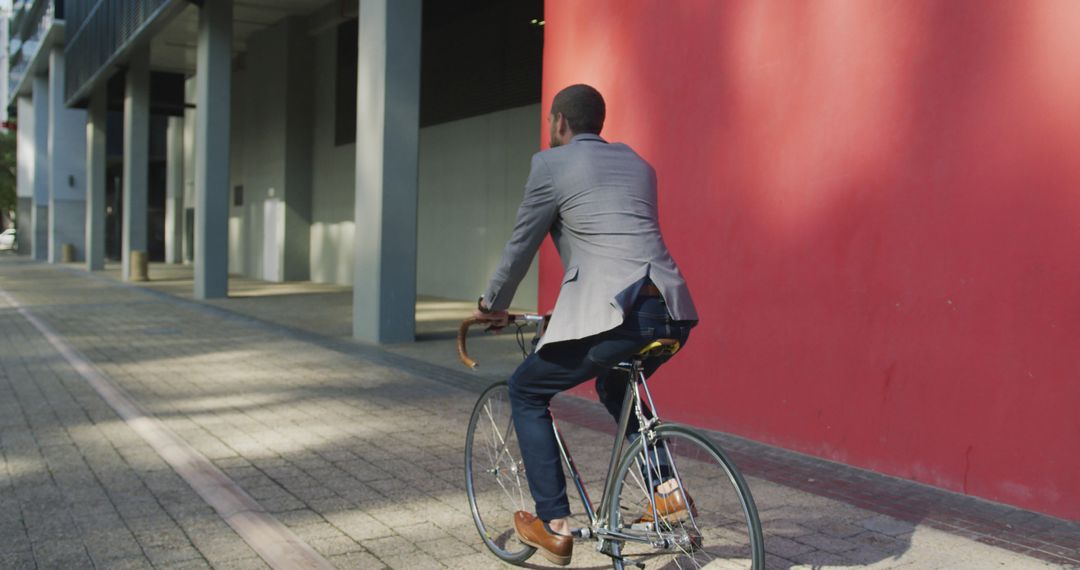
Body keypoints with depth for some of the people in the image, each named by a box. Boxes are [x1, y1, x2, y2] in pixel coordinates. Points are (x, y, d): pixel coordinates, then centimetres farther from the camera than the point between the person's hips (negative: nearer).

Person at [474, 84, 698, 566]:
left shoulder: (552, 164, 6)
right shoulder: (637, 163, 25)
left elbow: (521, 246, 12)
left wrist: (493, 305, 30)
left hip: (610, 314, -7)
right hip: (672, 313, 7)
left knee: (526, 392, 16)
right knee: (615, 388, 36)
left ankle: (555, 528, 15)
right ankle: (669, 490, 20)